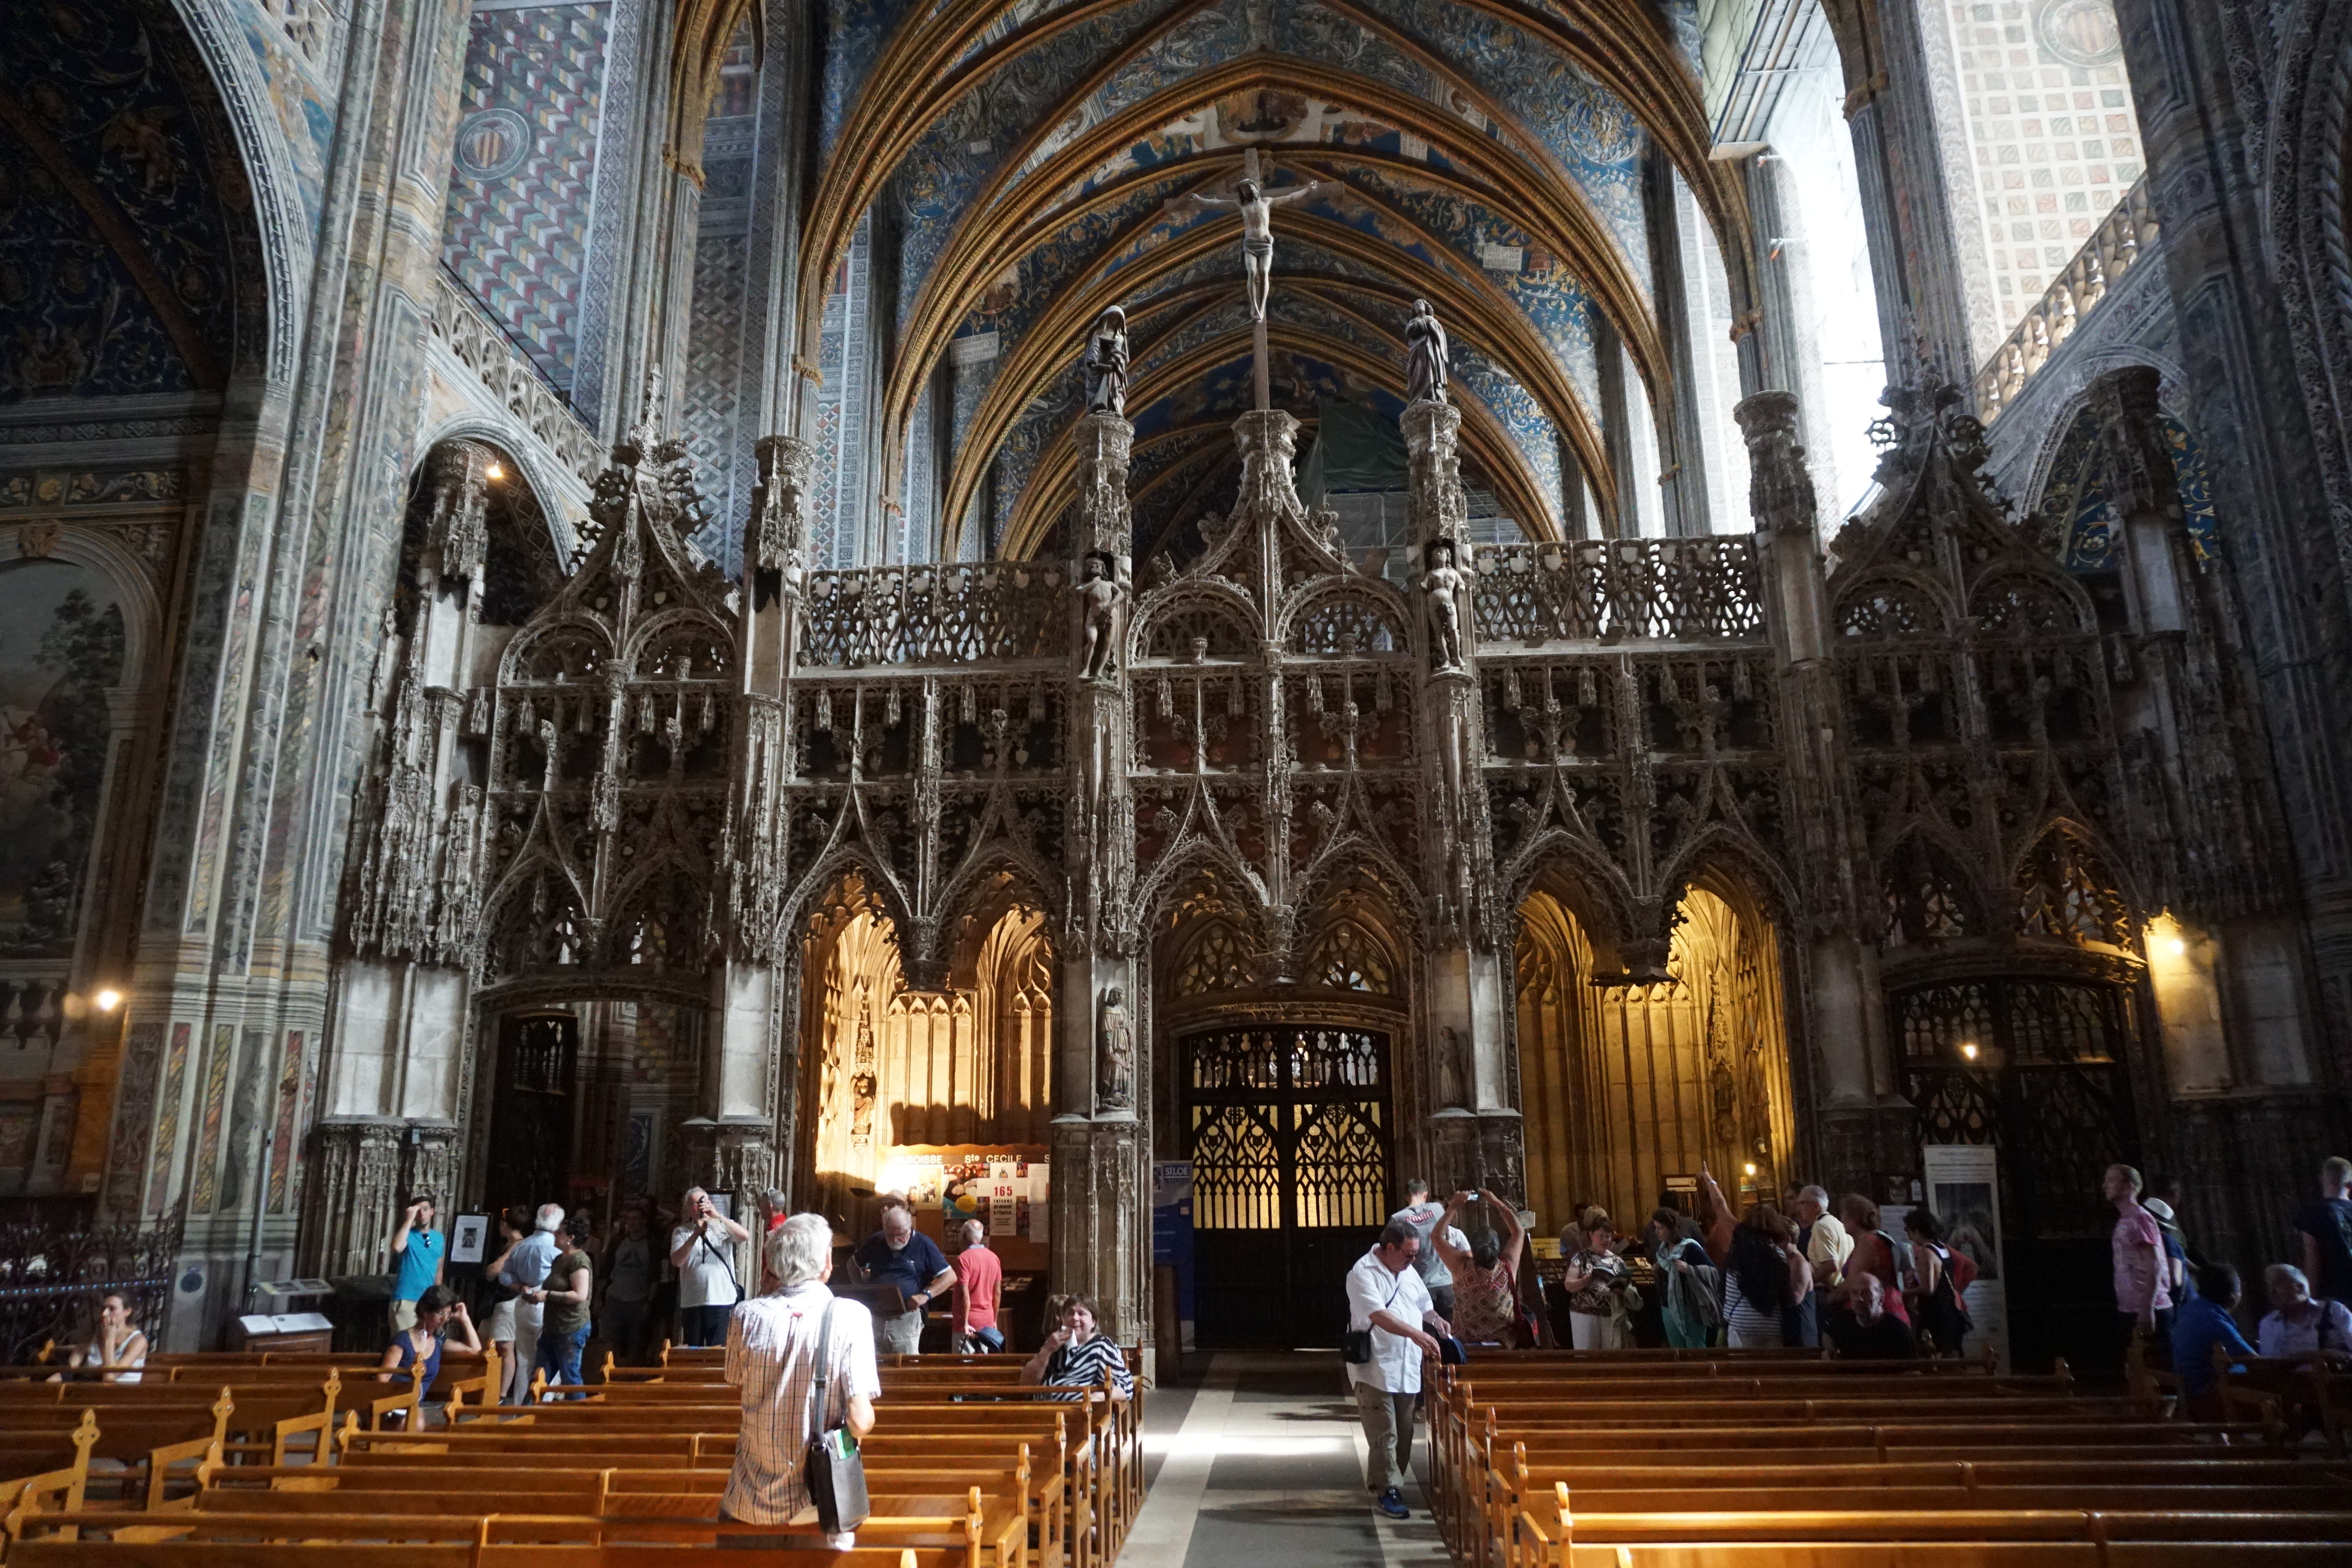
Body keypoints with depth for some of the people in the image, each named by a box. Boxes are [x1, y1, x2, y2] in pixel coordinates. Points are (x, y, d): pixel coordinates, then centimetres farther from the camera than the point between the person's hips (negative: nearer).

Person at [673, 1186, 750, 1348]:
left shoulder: (723, 1227, 6)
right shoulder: (680, 1232, 8)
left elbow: (745, 1236, -13)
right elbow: (677, 1262, -7)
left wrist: (718, 1216, -18)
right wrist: (696, 1234, -16)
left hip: (723, 1301, -1)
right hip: (692, 1302, 1)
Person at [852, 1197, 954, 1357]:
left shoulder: (923, 1245, -1)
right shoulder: (875, 1241, 10)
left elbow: (950, 1277, -3)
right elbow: (853, 1263, 26)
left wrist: (926, 1295, -16)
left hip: (906, 1318, -3)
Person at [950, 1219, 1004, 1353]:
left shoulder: (964, 1258, -13)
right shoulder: (993, 1258, 7)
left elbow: (964, 1294, -20)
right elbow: (998, 1293, 12)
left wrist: (965, 1324, -19)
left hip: (968, 1322, -6)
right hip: (987, 1321, 6)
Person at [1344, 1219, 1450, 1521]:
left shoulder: (1408, 1272, 13)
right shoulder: (1363, 1273, -14)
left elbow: (1423, 1305, 25)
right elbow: (1378, 1315, -26)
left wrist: (1436, 1320, 3)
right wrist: (1415, 1334, -35)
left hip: (1407, 1369, 8)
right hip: (1374, 1368, -8)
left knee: (1404, 1433, 12)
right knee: (1384, 1434, -6)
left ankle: (1391, 1484, 25)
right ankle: (1386, 1491, 4)